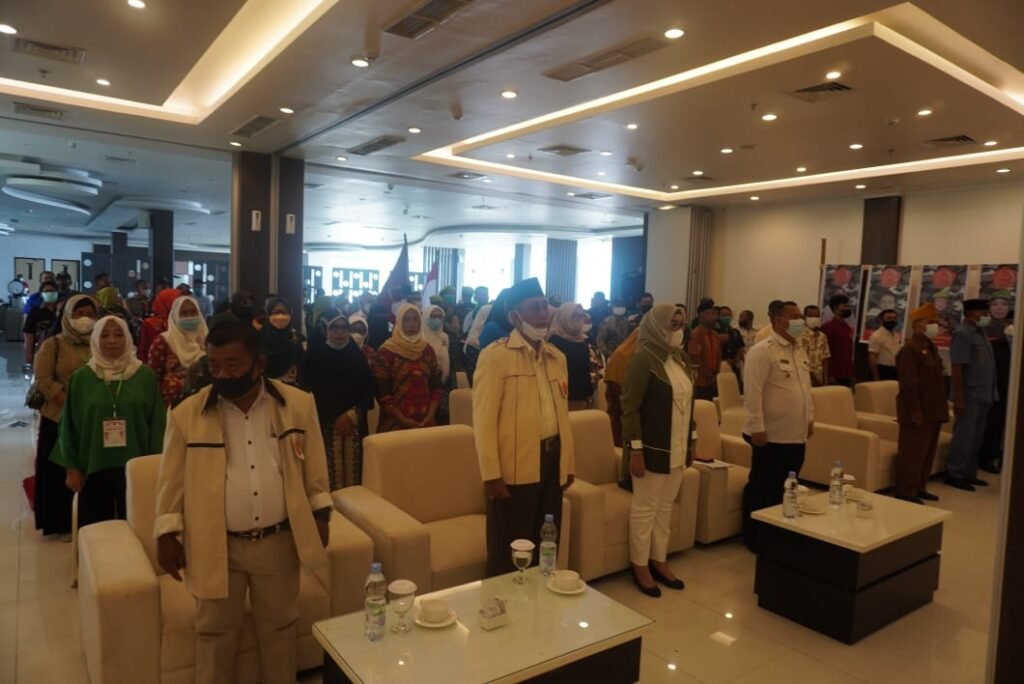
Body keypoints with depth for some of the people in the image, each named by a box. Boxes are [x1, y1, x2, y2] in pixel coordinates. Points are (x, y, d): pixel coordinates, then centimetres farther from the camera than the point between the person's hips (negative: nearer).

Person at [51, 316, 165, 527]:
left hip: (135, 467, -1)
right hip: (94, 467, 1)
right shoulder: (81, 378, 1)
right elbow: (70, 426, 6)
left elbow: (157, 424, 0)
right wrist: (72, 467, 3)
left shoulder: (146, 376, -2)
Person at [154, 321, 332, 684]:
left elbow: (315, 468, 2)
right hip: (217, 546, 0)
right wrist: (167, 535, 1)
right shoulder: (187, 414, -8)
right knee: (215, 632, 16)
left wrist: (320, 515, 3)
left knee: (279, 627, 18)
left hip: (279, 542, 1)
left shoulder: (299, 404, -7)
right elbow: (171, 483, 1)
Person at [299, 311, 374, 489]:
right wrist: (333, 418, -6)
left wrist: (353, 414, -6)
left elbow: (368, 390, 8)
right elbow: (306, 390, -3)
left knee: (353, 473, 0)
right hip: (325, 423, -2)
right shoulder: (314, 356, 1)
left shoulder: (358, 356, 10)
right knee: (332, 474, -7)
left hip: (354, 424, 3)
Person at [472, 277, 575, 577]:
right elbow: (484, 418, -12)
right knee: (509, 554, 7)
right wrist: (491, 474, -15)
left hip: (552, 462, 6)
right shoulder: (495, 355, -9)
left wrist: (568, 463, 14)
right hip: (514, 466, -6)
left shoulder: (557, 357, 12)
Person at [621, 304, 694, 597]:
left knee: (666, 507, 17)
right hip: (652, 448, -7)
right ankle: (640, 566, 20)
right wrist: (635, 449, -19)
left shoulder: (679, 357, 8)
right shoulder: (644, 358, -15)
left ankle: (659, 561, 31)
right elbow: (630, 407, -17)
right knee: (645, 508, 6)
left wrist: (692, 440, 15)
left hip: (676, 447, 7)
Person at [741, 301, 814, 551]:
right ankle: (753, 537, 17)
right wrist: (757, 428, -21)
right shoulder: (762, 351, -14)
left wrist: (809, 417, 18)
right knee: (762, 489, 4)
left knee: (785, 489, 16)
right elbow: (753, 392, -19)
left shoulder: (800, 351, 13)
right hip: (772, 435, -8)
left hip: (796, 435, 8)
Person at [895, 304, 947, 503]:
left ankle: (920, 488, 27)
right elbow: (909, 384, -21)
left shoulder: (931, 347, 15)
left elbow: (935, 380, 20)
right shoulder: (910, 349, -15)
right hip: (918, 412, -10)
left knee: (928, 452, 16)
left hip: (932, 411, 10)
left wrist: (941, 409, 17)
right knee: (912, 453, -3)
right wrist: (915, 411, -23)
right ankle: (906, 492, 6)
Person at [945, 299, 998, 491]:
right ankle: (954, 474, 5)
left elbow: (986, 366, 17)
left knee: (976, 437, 13)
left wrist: (990, 394, 14)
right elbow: (957, 368, -17)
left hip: (983, 395, 8)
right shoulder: (963, 334, -12)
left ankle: (968, 473, 22)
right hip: (970, 395, -8)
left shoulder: (981, 334, 14)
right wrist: (958, 397, -21)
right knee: (964, 436, -3)